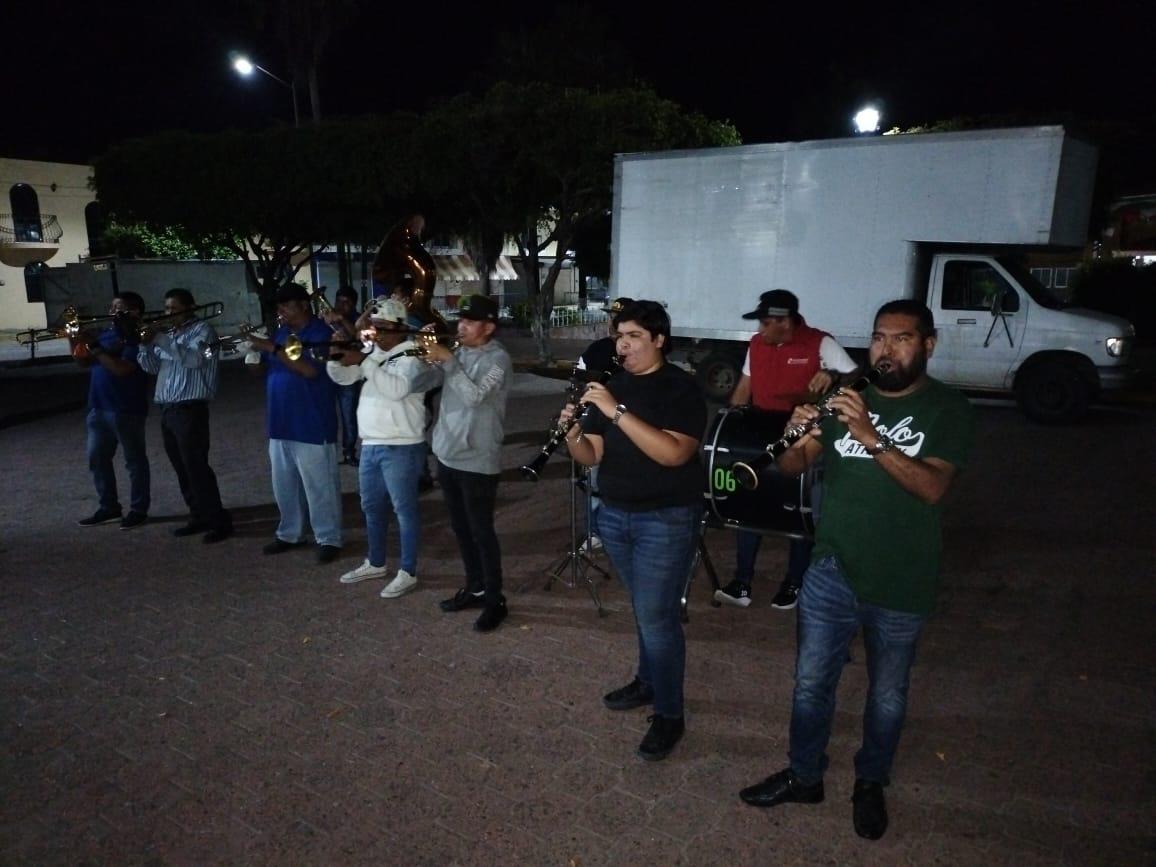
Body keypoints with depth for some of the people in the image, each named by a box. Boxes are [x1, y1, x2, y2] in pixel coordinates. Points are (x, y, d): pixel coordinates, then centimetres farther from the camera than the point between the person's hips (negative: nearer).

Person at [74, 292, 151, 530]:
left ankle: (138, 510, 10)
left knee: (134, 461, 2)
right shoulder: (107, 334, 12)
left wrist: (95, 347, -21)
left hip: (126, 410, -9)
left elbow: (121, 369, -24)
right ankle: (108, 506, 24)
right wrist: (75, 341, 2)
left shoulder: (136, 339, -12)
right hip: (98, 408, 9)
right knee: (97, 459, 13)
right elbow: (84, 362, 17)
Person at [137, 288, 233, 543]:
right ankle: (200, 516, 20)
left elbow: (194, 358, -22)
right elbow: (151, 367, 16)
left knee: (197, 468, -10)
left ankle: (220, 521, -6)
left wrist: (161, 339, -20)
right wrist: (146, 344, -1)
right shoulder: (169, 333, 19)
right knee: (182, 469, 11)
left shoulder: (202, 329, -5)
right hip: (167, 410, 8)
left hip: (190, 410, -8)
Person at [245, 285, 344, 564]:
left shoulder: (322, 334, -9)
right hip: (280, 423, 8)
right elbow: (257, 368, 12)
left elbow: (310, 370, -23)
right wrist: (253, 349, -9)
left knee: (319, 486, -1)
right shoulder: (280, 333, 13)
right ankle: (290, 533, 30)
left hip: (312, 425, -8)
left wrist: (272, 349, -22)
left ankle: (328, 539, 9)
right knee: (284, 485, 16)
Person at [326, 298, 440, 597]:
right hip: (370, 444, 9)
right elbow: (343, 377, 13)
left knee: (404, 508, 0)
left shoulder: (412, 357, -13)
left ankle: (408, 573, 9)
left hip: (401, 447, -9)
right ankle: (375, 563, 34)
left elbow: (396, 388, -31)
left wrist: (364, 362, -27)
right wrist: (336, 356, -7)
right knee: (371, 506, 18)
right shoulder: (373, 353, 11)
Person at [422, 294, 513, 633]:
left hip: (477, 461, -8)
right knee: (461, 528, 17)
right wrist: (427, 357, -4)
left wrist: (447, 360, -26)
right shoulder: (457, 353, 9)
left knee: (481, 532, -1)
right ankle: (474, 588, 31)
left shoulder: (497, 358, -13)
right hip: (448, 455, 8)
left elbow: (473, 396, -27)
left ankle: (495, 600, 11)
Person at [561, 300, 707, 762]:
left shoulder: (680, 387, -12)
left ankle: (669, 715, 11)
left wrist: (617, 412, -30)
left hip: (667, 519, -6)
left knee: (657, 615, -3)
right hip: (614, 515, 6)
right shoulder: (610, 385, 5)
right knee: (645, 608, 19)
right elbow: (591, 455, 2)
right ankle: (647, 681, 38)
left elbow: (674, 453, -26)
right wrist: (572, 435, -20)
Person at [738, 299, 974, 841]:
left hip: (902, 586, -2)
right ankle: (804, 777, 35)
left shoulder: (947, 408, -7)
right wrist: (798, 437, -25)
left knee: (887, 695, 17)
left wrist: (872, 436, -33)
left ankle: (870, 784, 40)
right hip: (831, 573, 2)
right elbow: (792, 468, -2)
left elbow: (933, 488, -22)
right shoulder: (847, 396, 1)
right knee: (811, 683, 14)